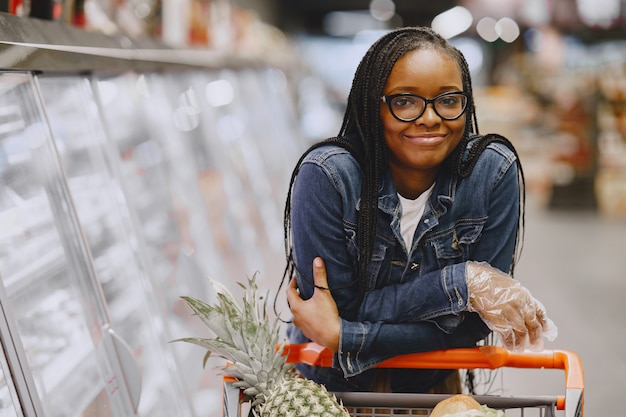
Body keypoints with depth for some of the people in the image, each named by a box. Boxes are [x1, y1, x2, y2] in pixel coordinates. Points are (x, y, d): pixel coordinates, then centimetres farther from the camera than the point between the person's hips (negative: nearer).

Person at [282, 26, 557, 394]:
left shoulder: (493, 172, -15)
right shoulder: (328, 177, -21)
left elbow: (476, 322, -15)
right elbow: (343, 309, -18)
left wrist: (345, 337, -24)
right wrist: (461, 283, -25)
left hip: (431, 381, 2)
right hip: (332, 385, -2)